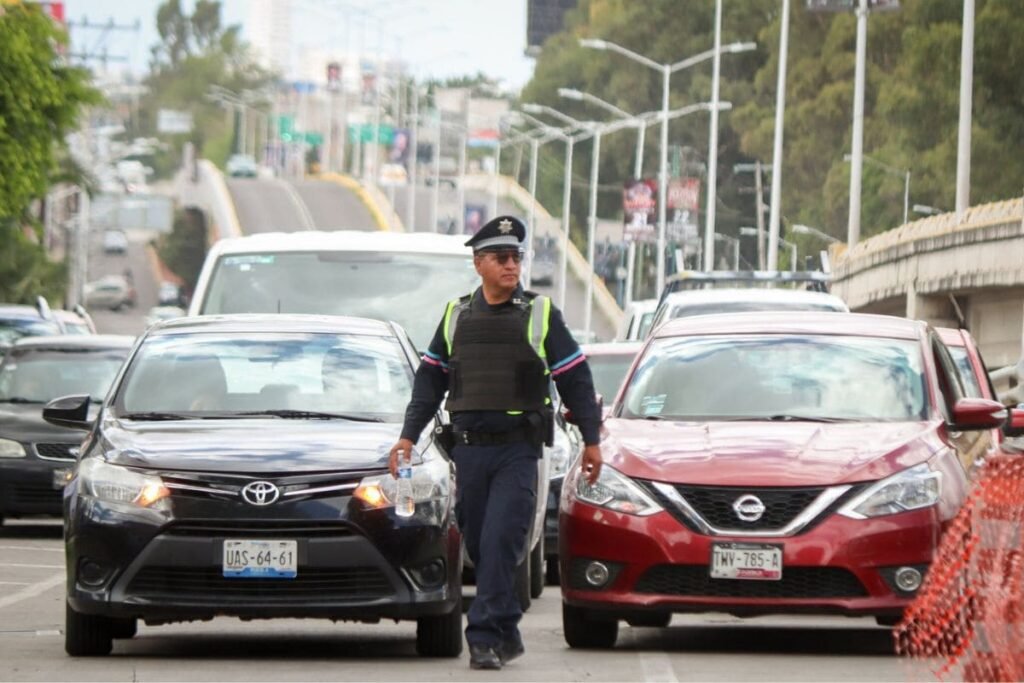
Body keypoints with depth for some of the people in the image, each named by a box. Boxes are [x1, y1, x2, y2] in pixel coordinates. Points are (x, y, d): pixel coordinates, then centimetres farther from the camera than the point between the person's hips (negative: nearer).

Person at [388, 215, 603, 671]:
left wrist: (591, 440, 5)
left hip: (519, 450, -4)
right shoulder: (456, 316, 11)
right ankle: (506, 635, 16)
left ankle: (486, 637, -14)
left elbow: (575, 378, 6)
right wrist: (409, 436, 8)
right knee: (480, 546, 5)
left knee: (500, 542, -14)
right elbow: (430, 379, 16)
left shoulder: (540, 315, 3)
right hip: (469, 448, 4)